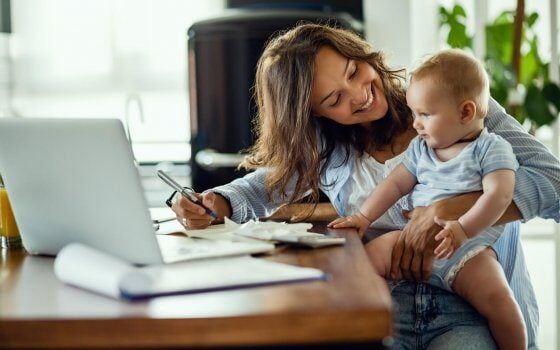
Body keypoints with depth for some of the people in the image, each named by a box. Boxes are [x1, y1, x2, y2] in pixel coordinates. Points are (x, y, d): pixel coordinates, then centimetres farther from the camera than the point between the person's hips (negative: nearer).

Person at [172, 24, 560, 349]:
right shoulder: (324, 148, 12)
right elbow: (261, 188, 23)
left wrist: (442, 212, -20)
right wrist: (213, 204, -2)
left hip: (473, 309, -3)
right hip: (381, 310, 3)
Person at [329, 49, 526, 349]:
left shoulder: (491, 149, -2)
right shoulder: (420, 148, 17)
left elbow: (499, 195, -14)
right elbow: (396, 183, 17)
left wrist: (462, 228, -28)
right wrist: (363, 217, 4)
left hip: (467, 249, -5)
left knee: (495, 296, -28)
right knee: (370, 255, -17)